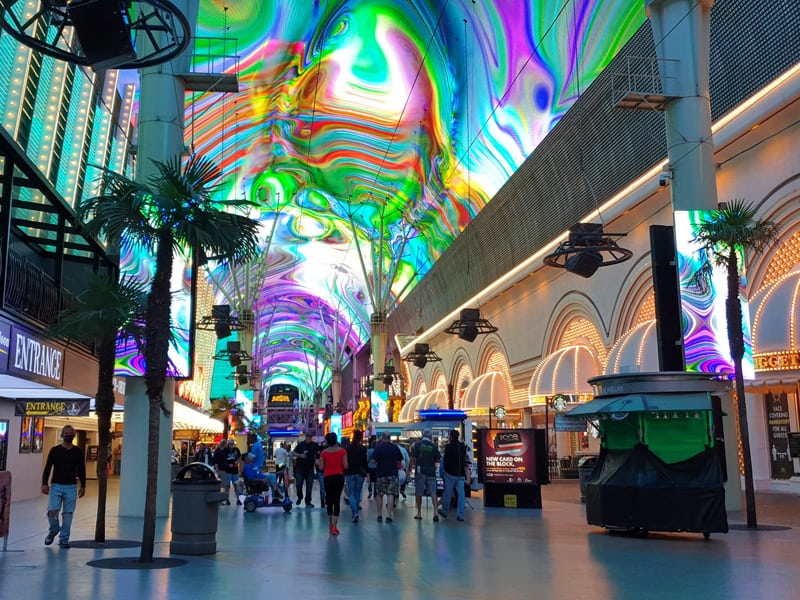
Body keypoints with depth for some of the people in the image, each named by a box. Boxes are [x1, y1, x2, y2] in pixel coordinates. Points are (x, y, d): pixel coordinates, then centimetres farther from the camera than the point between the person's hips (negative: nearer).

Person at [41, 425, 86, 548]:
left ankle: (64, 539, 11)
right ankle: (53, 531, 20)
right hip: (56, 486, -1)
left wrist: (83, 486, 5)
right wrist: (44, 484, -6)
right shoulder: (55, 450, 3)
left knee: (67, 514, 1)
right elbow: (47, 468, 2)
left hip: (71, 487, 1)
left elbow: (81, 470, 9)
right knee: (52, 512, -9)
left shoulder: (78, 451, 6)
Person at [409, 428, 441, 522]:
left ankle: (419, 513, 14)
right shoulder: (433, 446, 2)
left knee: (419, 493, 8)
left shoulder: (417, 445, -4)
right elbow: (438, 460, 6)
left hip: (420, 471, -1)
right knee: (433, 492, 0)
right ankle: (436, 512, -13)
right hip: (431, 471, 1)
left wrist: (410, 468, 6)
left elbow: (413, 459, -6)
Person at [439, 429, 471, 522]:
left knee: (447, 493, 9)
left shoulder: (449, 446, -12)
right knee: (461, 494, 3)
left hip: (450, 473, -4)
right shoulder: (463, 446, 4)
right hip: (461, 474, 4)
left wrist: (445, 469, 6)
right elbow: (465, 458, 13)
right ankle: (460, 514, -1)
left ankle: (444, 511, 23)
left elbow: (445, 459, -10)